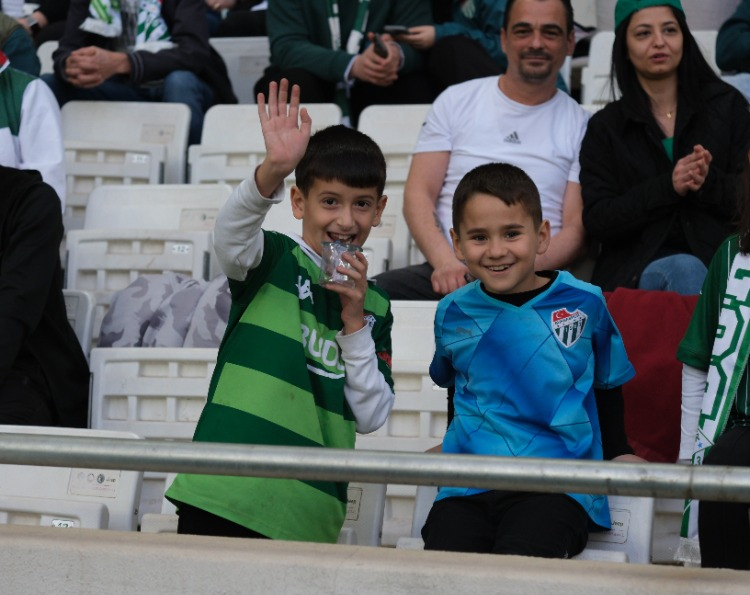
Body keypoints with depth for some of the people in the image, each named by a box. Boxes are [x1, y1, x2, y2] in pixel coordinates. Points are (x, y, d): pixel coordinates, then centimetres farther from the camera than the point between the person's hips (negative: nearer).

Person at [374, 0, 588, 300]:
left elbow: (576, 229, 5)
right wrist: (445, 261, -12)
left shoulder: (580, 126, 12)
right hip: (447, 274, 2)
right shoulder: (457, 101, 15)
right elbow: (418, 194, 7)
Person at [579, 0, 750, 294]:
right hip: (636, 267, 0)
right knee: (685, 270, -33)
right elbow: (596, 222, 0)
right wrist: (667, 187, -14)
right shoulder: (605, 126, 11)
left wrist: (709, 183, -16)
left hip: (719, 256, 0)